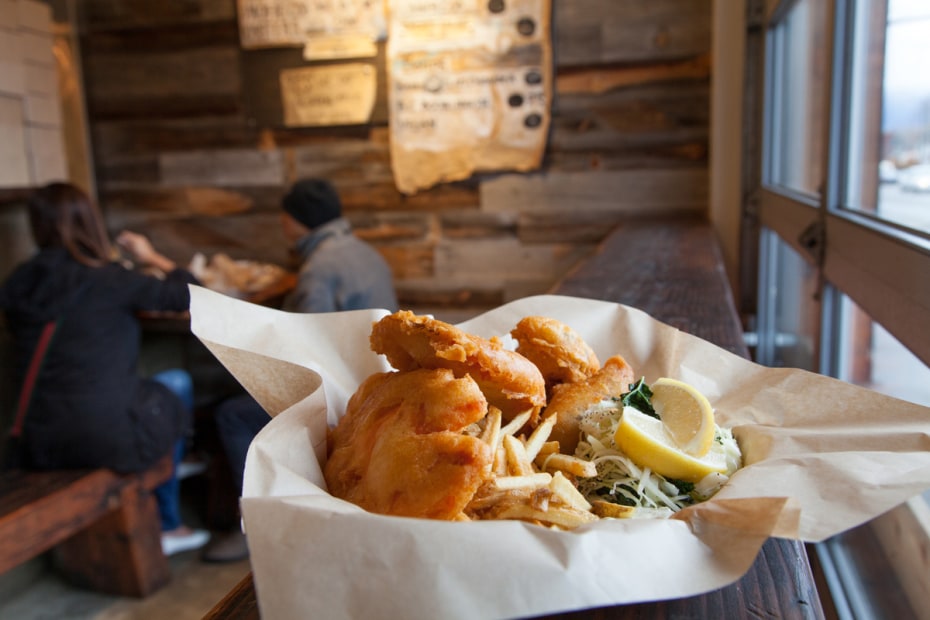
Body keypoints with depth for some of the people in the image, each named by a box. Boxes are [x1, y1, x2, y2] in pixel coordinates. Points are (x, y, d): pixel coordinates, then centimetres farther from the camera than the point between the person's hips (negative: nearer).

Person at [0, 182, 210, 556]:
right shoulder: (107, 279, -13)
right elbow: (188, 294, -3)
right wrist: (151, 258, 13)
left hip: (41, 446, 6)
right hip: (109, 437, -6)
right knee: (178, 383, 20)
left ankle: (168, 526, 35)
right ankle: (166, 525, 31)